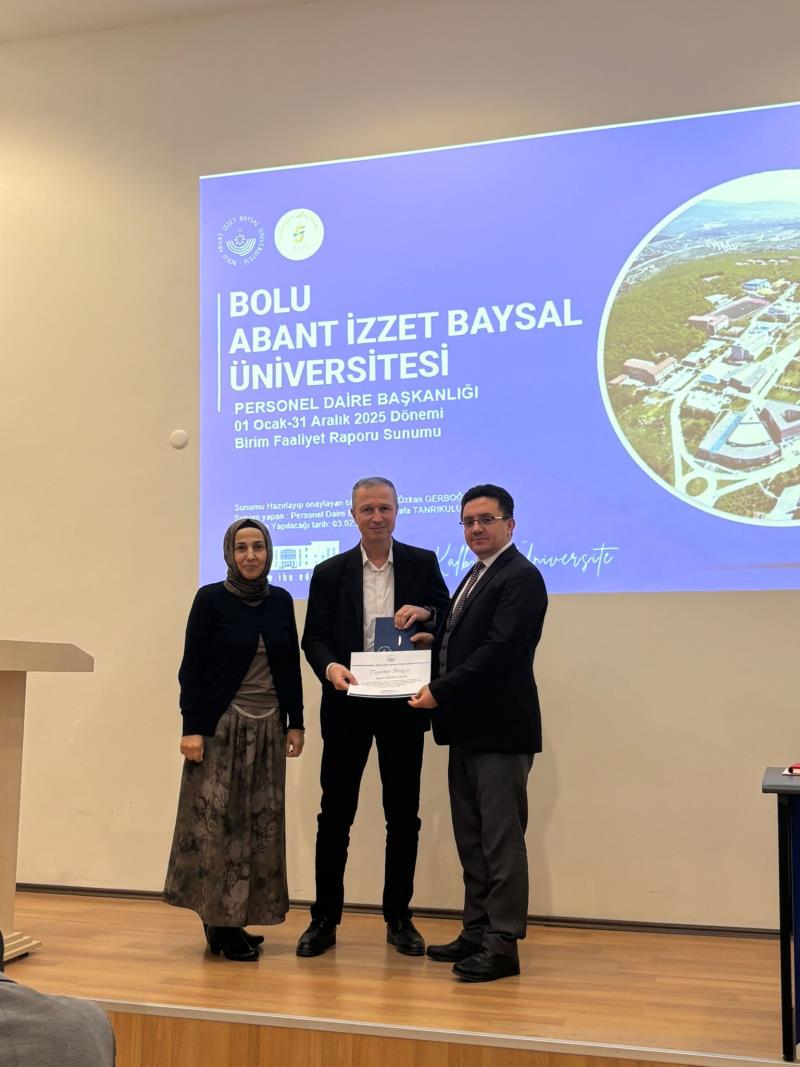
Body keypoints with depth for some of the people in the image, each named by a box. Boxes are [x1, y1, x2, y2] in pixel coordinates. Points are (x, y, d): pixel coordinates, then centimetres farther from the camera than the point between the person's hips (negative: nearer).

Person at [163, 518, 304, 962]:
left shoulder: (281, 601, 7)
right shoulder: (210, 599, -5)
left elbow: (291, 666, 11)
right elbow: (191, 667, -6)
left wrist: (295, 722, 6)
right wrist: (191, 727, -12)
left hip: (268, 727, 4)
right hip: (221, 724, -4)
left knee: (260, 823, 6)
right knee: (215, 821, -3)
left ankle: (236, 918, 17)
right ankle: (219, 923, 8)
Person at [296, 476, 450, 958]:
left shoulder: (423, 563, 4)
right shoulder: (330, 572, 5)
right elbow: (314, 636, 3)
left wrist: (426, 612, -16)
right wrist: (330, 667, -17)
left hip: (403, 705, 0)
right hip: (348, 705, 0)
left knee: (404, 815, 7)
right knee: (335, 813, 5)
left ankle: (399, 917, 21)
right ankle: (325, 918, 17)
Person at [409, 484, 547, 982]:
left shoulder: (520, 577, -12)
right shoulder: (476, 576, 18)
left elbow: (499, 649, -21)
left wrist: (441, 691, -21)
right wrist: (436, 641, 3)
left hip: (500, 729, -10)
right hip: (468, 728, 10)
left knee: (501, 838, -3)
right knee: (472, 837, 15)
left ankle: (503, 944, 5)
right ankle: (477, 932, 25)